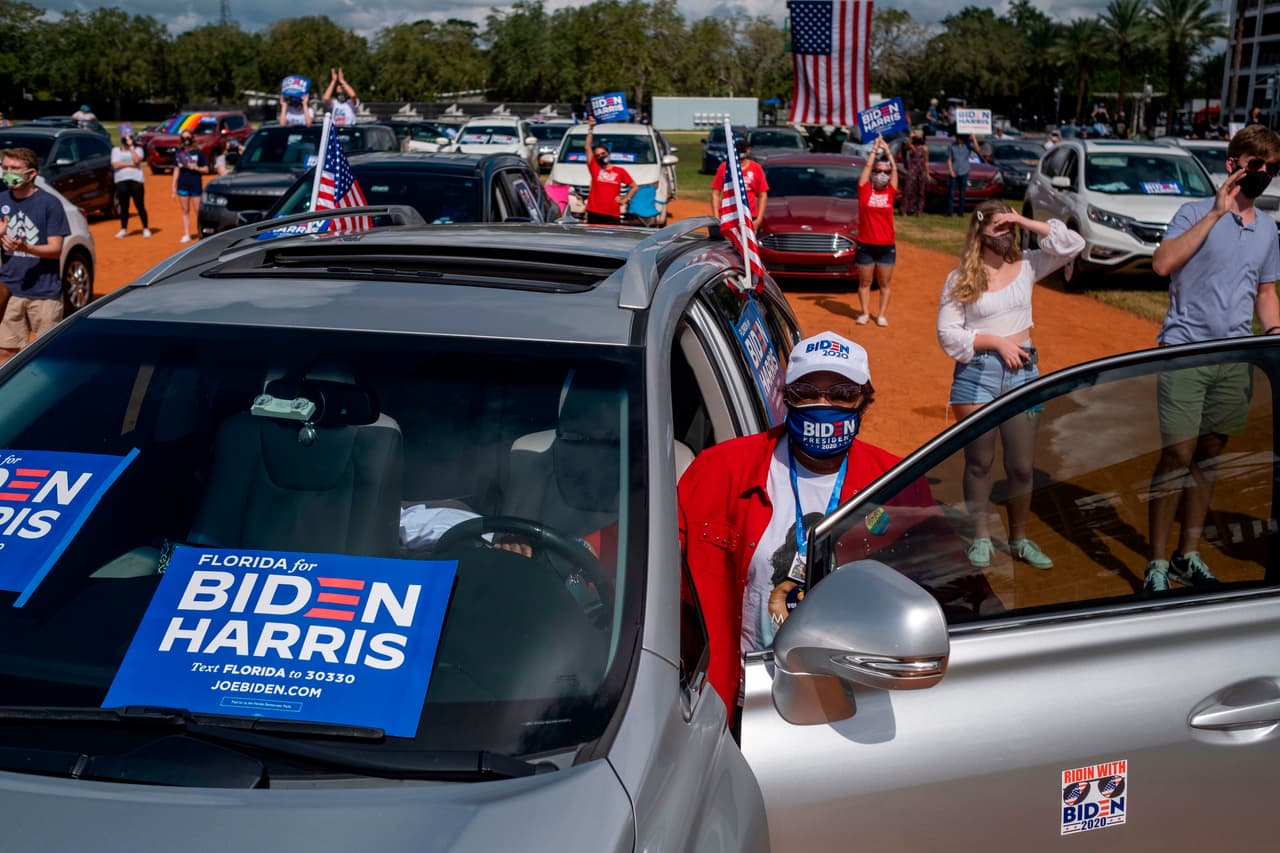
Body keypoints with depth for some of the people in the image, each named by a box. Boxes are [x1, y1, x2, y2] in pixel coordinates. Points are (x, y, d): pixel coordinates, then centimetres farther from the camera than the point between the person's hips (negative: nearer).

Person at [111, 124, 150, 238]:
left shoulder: (137, 149, 7)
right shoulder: (116, 150, 10)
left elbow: (136, 160, -14)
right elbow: (115, 165, -5)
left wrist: (131, 147, -10)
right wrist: (130, 164, -9)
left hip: (136, 180, -2)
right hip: (122, 181, 2)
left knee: (140, 206, 0)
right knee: (124, 207, 5)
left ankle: (146, 228, 9)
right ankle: (124, 229, 13)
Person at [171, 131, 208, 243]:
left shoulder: (198, 153, -1)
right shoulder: (179, 153, 8)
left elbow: (206, 169, 1)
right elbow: (176, 170, 12)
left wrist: (196, 168, -18)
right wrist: (174, 187, 9)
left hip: (196, 185, -4)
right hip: (182, 185, 4)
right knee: (185, 211, 7)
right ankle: (186, 235, 12)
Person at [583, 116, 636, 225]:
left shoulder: (620, 171, 7)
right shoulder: (594, 168, 6)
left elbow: (634, 187, 14)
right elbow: (588, 148, 1)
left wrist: (624, 199, 2)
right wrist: (591, 129, -5)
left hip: (613, 214, 0)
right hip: (594, 213, 0)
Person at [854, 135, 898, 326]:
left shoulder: (890, 192, 4)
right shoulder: (865, 190, -1)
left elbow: (895, 168, 1)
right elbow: (867, 166, -3)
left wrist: (886, 149, 4)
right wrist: (875, 149, 4)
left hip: (887, 246, 1)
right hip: (865, 245, -1)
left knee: (885, 283, 6)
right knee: (865, 283, 8)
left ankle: (881, 314, 14)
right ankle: (865, 312, 18)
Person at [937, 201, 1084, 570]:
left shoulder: (1026, 266, 4)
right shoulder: (960, 279, -3)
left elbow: (1073, 244, -2)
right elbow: (947, 333, -5)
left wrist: (1026, 222, -8)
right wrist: (996, 341, -13)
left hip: (1022, 372, 2)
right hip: (976, 374, -2)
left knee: (1022, 465, 9)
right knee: (979, 462, 8)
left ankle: (1020, 539, 25)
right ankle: (981, 538, 22)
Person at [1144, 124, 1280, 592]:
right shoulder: (1196, 213, -4)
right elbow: (1162, 263, -21)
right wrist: (1217, 213, -19)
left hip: (1234, 360, 5)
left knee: (1208, 458, 11)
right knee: (1178, 455, -9)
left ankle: (1188, 555, 22)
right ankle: (1157, 563, -1)